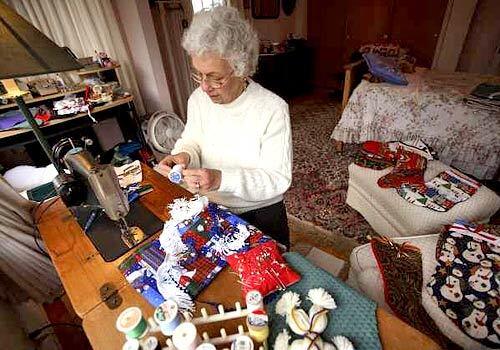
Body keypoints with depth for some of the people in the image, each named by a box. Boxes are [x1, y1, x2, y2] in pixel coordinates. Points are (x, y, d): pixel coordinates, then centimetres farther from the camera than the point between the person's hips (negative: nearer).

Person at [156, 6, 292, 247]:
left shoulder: (273, 109, -25)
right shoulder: (198, 99, -8)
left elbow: (279, 179, -24)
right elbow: (191, 141, 5)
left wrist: (222, 179, -36)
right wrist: (184, 155, -19)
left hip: (261, 214, -3)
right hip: (211, 209, 4)